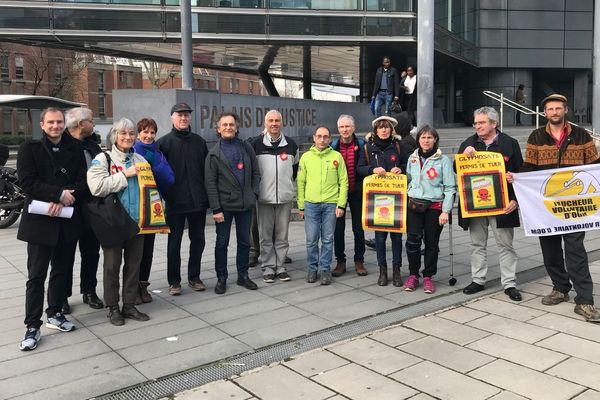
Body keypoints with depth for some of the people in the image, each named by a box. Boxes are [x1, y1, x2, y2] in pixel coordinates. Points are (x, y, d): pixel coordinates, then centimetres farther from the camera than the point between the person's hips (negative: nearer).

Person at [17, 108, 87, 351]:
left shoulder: (74, 149, 8)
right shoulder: (29, 148, 0)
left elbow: (83, 182, 1)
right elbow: (27, 182, -10)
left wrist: (64, 200, -15)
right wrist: (60, 194, -18)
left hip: (68, 220, 4)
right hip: (40, 220, -3)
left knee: (62, 270, 13)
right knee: (36, 275, -1)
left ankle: (54, 314, 29)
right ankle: (32, 326, 7)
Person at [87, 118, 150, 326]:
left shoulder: (140, 159, 11)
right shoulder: (103, 159, -4)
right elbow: (97, 187, -20)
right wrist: (125, 174, -17)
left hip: (136, 220, 5)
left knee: (133, 264, 10)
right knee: (112, 265, 6)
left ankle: (129, 305, 22)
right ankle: (113, 307, 18)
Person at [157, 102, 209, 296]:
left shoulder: (199, 141, 9)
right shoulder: (164, 142, -2)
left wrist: (207, 195, 5)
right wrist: (165, 195, -10)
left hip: (198, 201, 4)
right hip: (175, 202, -3)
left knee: (198, 240, 11)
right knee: (174, 243, 6)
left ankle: (194, 277, 25)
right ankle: (174, 281, 17)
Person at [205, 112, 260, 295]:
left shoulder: (246, 148, 6)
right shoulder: (214, 153, -3)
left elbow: (256, 172, 11)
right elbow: (210, 183, -7)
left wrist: (253, 194, -1)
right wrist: (216, 209, -12)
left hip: (245, 204, 3)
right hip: (224, 205, -3)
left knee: (244, 242, 11)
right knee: (222, 243, 6)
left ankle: (243, 275, 25)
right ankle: (221, 278, 19)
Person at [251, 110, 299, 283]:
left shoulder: (291, 144, 7)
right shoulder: (256, 144, 0)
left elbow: (296, 167, 20)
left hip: (285, 197, 2)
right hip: (264, 198, -2)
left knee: (282, 235, 7)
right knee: (266, 236, 3)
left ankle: (280, 267, 17)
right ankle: (268, 267, 13)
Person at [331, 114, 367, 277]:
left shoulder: (361, 145, -2)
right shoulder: (333, 146, 1)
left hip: (356, 192, -1)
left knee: (358, 228, 6)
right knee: (338, 228, 6)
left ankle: (359, 261, 18)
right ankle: (340, 261, 17)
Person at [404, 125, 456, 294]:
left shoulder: (443, 160, -2)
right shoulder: (412, 158, 10)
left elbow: (450, 187, -3)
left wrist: (446, 211, -9)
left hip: (434, 206, -2)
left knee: (432, 243, 5)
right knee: (413, 240, -8)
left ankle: (428, 277, 19)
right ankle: (413, 275, 8)